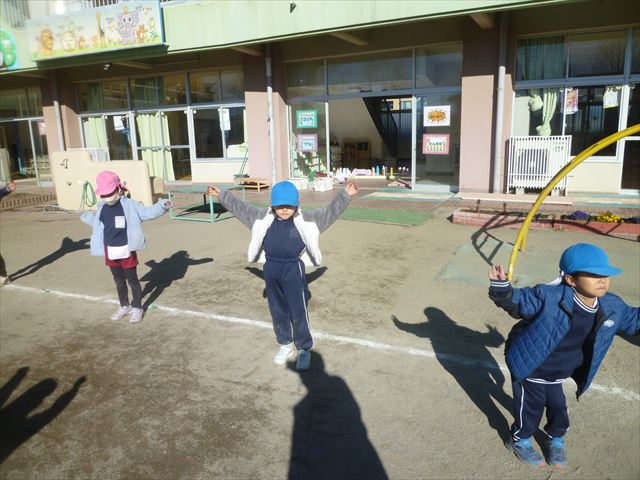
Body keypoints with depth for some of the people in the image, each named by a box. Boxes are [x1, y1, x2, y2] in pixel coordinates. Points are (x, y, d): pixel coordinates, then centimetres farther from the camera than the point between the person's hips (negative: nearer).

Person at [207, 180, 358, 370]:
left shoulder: (305, 220, -5)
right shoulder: (263, 218, 2)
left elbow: (329, 212, -5)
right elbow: (241, 207, 11)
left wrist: (345, 195, -12)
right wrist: (221, 195, 13)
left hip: (293, 270, -3)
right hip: (271, 270, 4)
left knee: (299, 312, 3)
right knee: (277, 311, 15)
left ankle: (304, 349, 19)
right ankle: (285, 344, 34)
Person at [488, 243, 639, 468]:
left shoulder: (613, 307, -11)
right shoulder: (548, 297, -32)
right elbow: (518, 301, -28)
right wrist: (502, 287, -48)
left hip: (556, 375, 6)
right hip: (528, 367, -5)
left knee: (558, 409, 24)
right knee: (530, 409, 13)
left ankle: (555, 440, 55)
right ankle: (520, 440, 42)